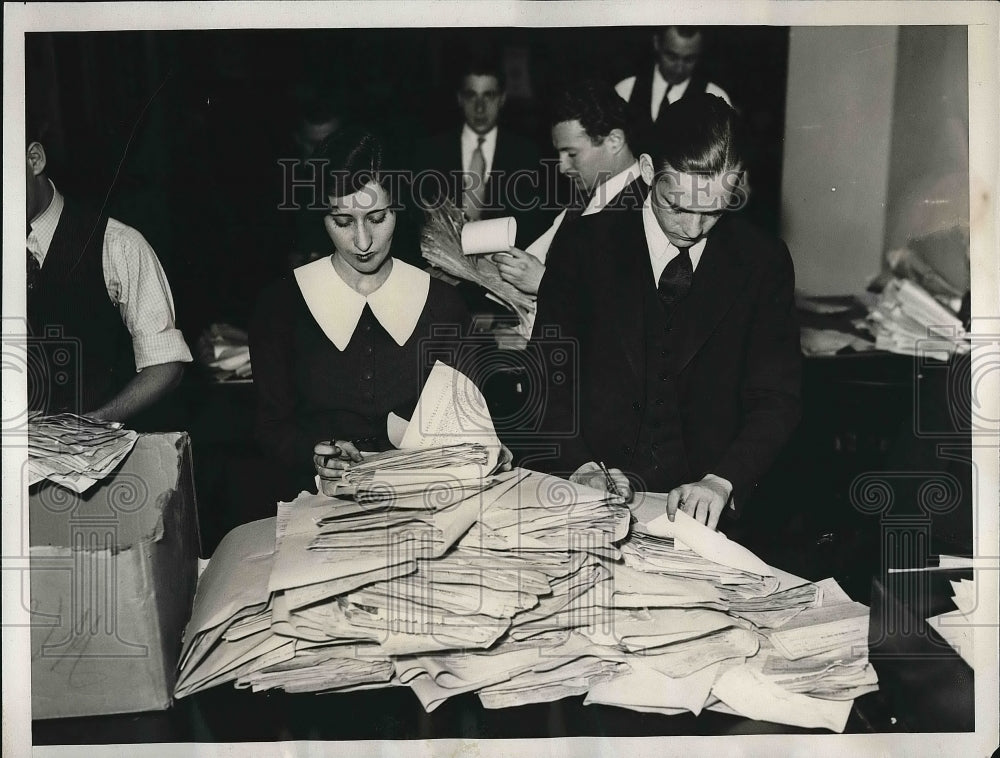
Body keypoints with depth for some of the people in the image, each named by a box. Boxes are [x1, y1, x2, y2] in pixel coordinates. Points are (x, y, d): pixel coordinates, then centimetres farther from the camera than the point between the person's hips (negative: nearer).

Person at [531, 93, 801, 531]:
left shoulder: (764, 262, 4)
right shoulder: (586, 247, 2)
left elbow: (776, 400, 1)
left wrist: (721, 481, -16)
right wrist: (581, 467, -15)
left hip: (705, 508, 0)